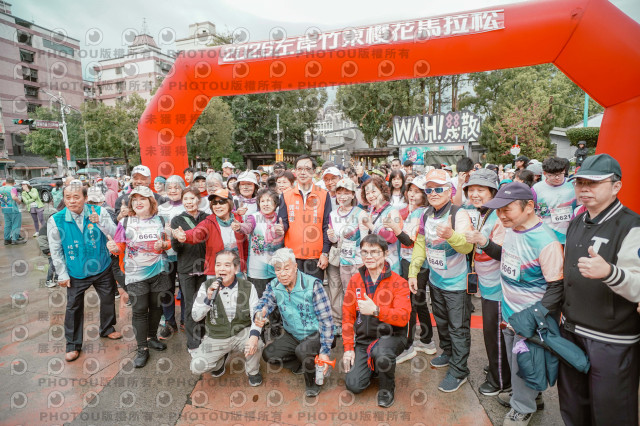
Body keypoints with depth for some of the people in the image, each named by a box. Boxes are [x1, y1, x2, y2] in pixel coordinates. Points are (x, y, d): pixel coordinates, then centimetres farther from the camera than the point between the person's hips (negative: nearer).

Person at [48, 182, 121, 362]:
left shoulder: (99, 212, -12)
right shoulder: (56, 220, -12)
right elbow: (56, 251, -4)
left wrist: (100, 222, -35)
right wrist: (62, 275, -2)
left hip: (102, 268, 1)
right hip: (76, 273, -1)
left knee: (108, 300, 17)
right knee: (74, 308, 8)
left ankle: (107, 329, 42)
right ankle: (73, 345, 27)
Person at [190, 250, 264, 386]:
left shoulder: (248, 287, -8)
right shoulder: (207, 286, -6)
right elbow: (195, 317, -6)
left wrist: (254, 336, -30)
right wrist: (208, 298, -25)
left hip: (241, 334, -1)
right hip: (216, 337, 1)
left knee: (257, 345, -30)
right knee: (197, 367, -18)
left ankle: (253, 371, 7)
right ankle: (220, 361, 19)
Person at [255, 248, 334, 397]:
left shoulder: (312, 285, -22)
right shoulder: (274, 286, -7)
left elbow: (326, 320, -21)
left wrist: (325, 351, -25)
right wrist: (258, 316, -40)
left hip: (315, 334, -6)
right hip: (292, 336, 6)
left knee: (302, 350, -32)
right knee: (268, 354, -8)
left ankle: (313, 380, -1)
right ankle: (306, 365, 9)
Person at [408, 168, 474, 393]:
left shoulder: (459, 214, -20)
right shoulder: (426, 216, 0)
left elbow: (467, 246, -31)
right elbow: (420, 245, 7)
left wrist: (451, 235, -51)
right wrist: (413, 272, 4)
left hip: (457, 282, -6)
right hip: (435, 280, 7)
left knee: (458, 328, 5)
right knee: (441, 322, 23)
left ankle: (458, 371, 21)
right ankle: (448, 353, 45)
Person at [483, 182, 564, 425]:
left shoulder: (545, 242, -26)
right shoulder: (509, 229, -3)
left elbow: (556, 288, -20)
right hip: (509, 313, 7)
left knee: (523, 365, 11)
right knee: (513, 359, 23)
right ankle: (525, 395, 48)